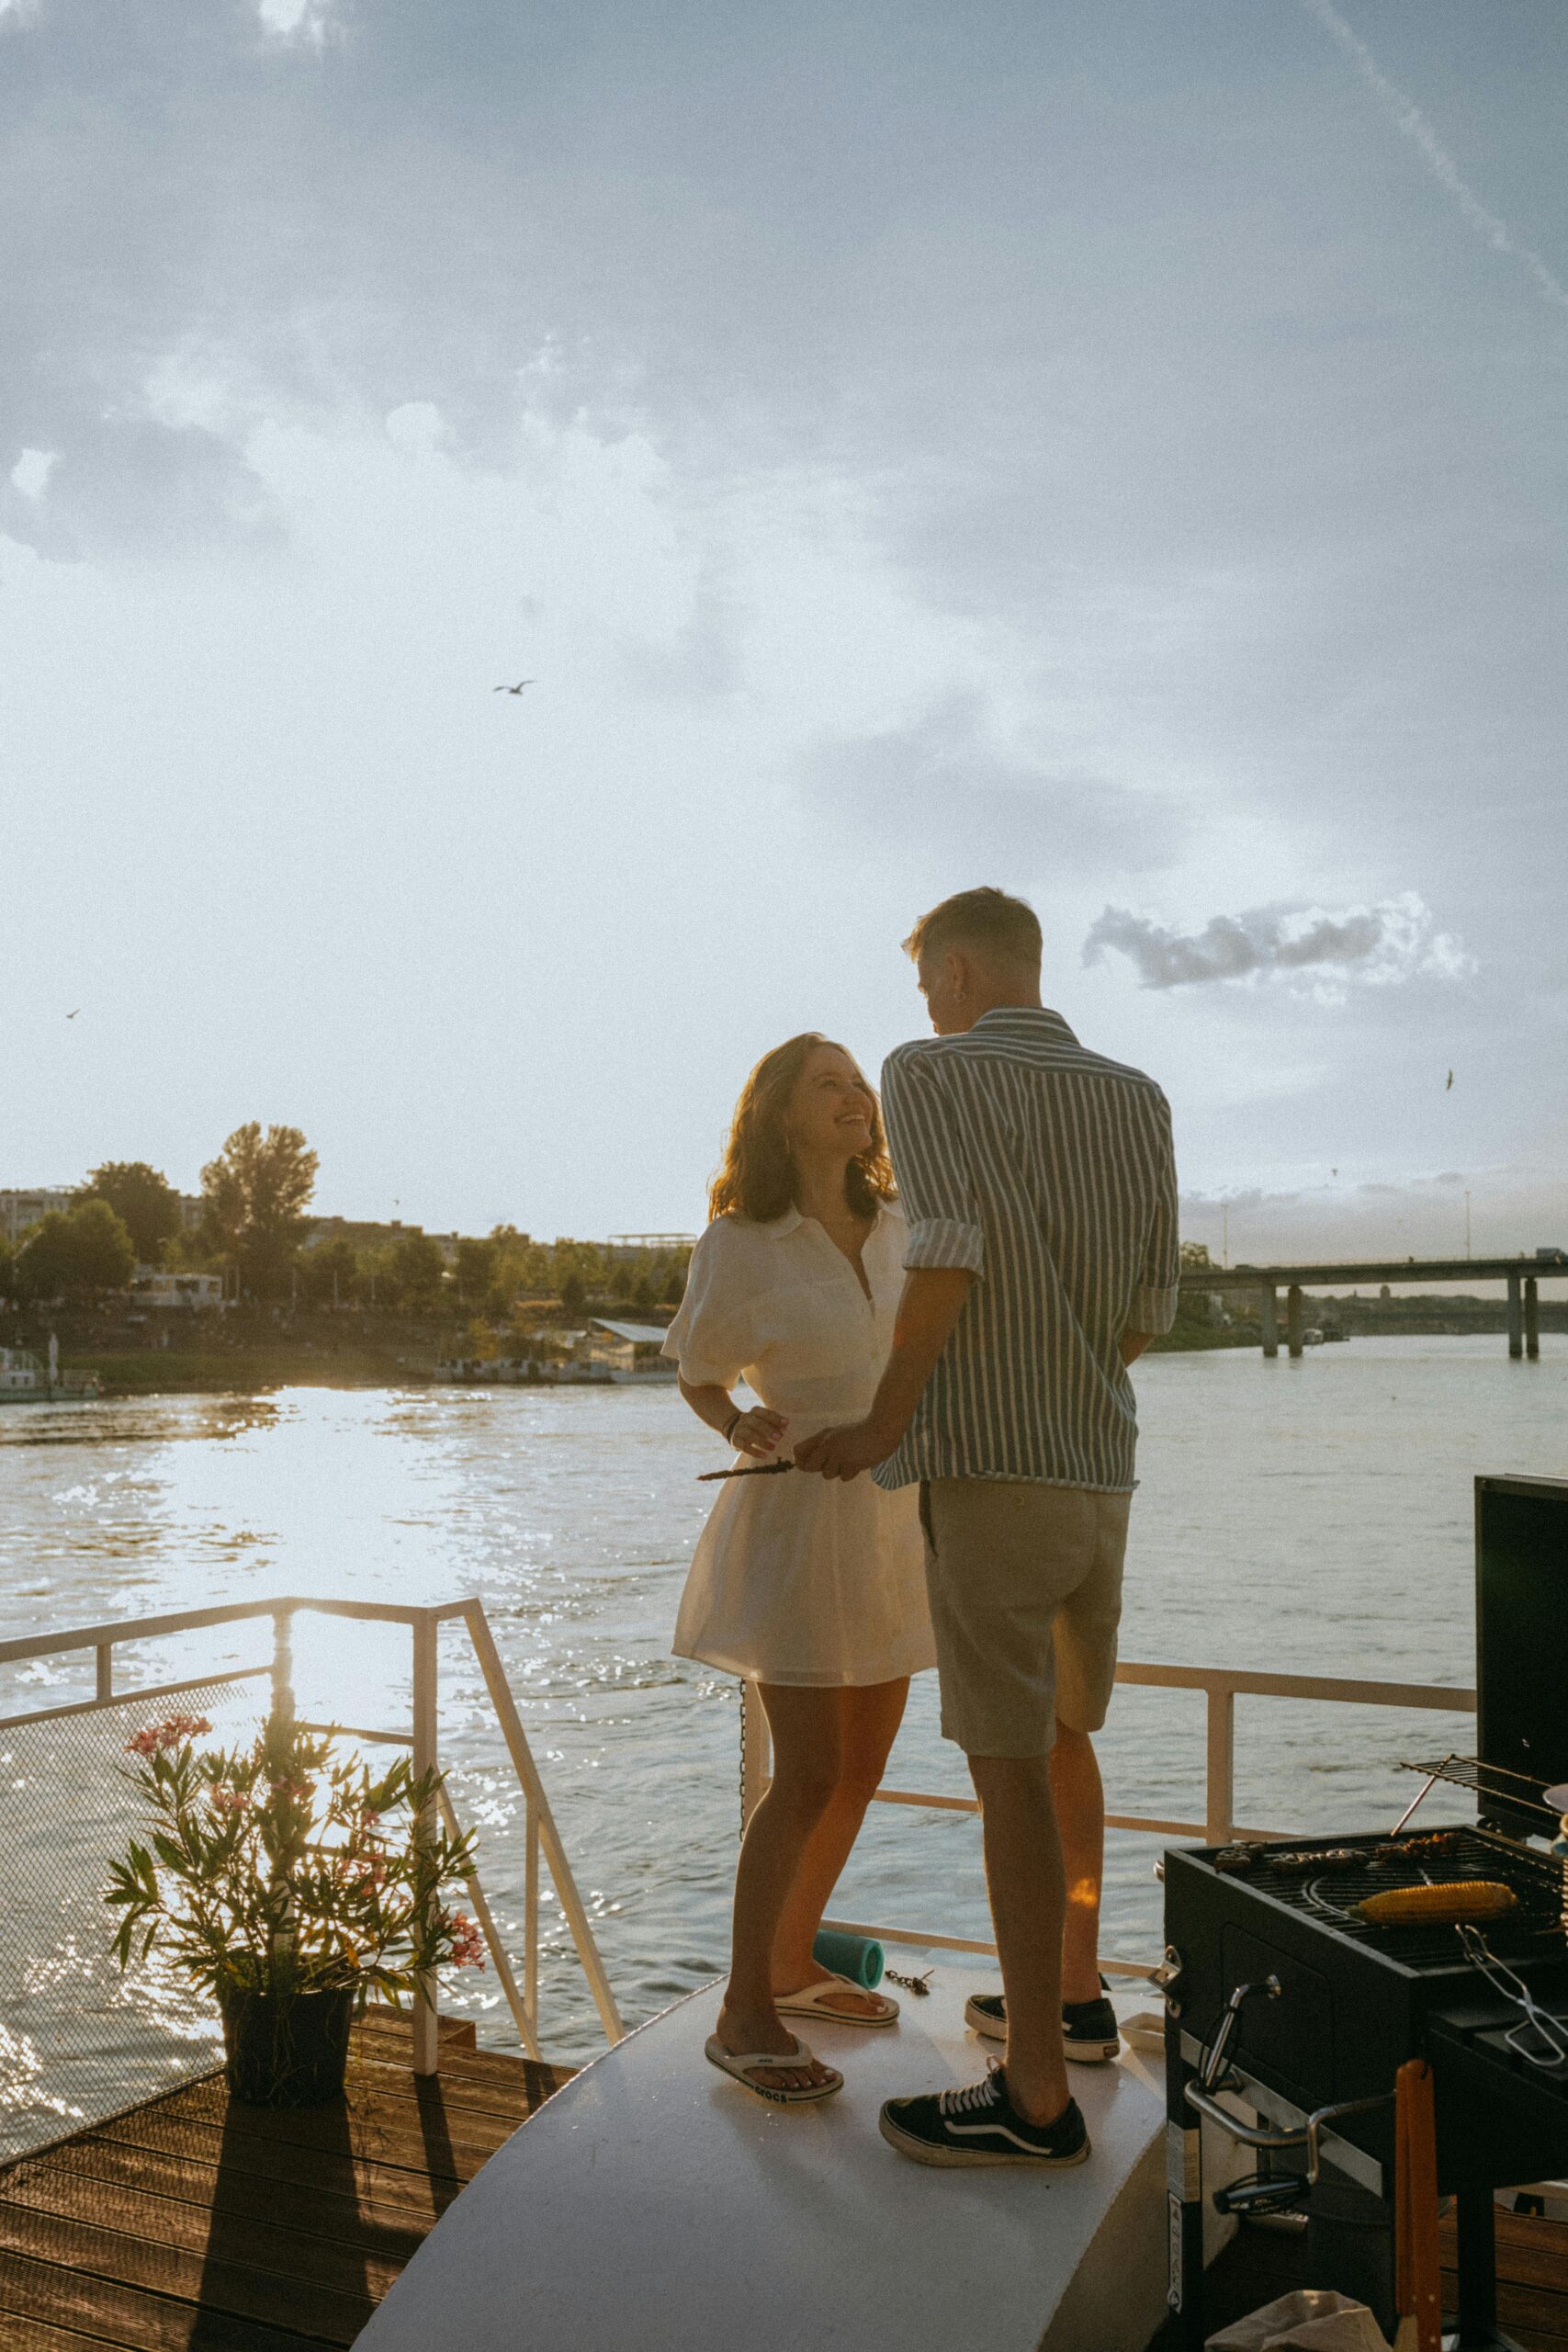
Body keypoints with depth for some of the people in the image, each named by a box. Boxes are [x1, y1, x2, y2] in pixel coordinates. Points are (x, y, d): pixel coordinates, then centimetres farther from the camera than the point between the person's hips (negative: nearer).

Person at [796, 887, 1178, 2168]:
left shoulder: (931, 1073, -5)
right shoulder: (1138, 1099, 12)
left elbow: (952, 1242, -21)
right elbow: (1153, 1304, 12)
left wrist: (884, 1425, -13)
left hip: (991, 1467, -7)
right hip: (1103, 1469, 7)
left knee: (1010, 1764, -3)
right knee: (1063, 1735, 22)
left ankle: (1036, 2096, 4)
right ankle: (1074, 1994, 36)